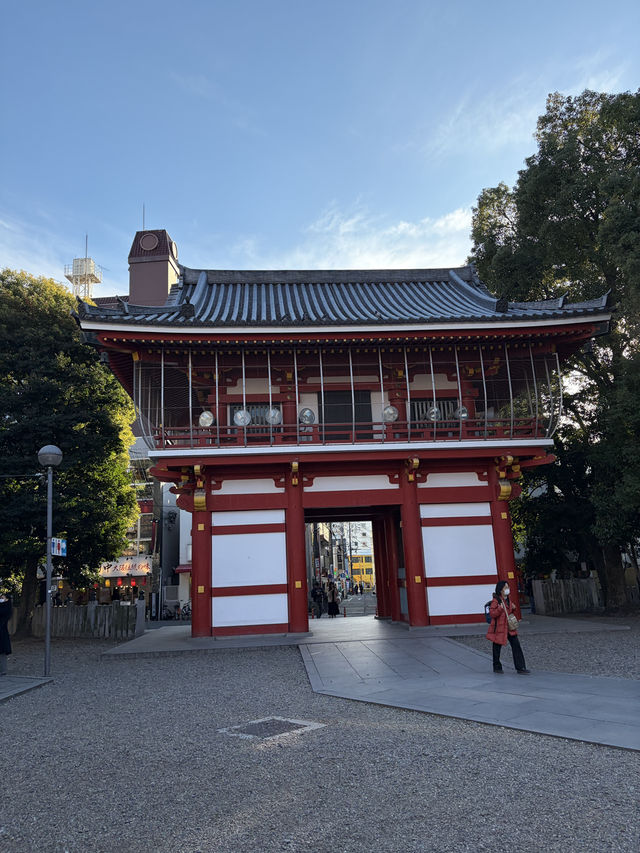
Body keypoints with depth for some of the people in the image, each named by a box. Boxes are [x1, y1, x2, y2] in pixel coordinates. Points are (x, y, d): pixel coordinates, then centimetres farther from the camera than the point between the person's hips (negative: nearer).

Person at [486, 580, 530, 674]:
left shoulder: (507, 599, 11)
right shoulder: (495, 600, -15)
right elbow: (492, 614, -19)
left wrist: (513, 608, 6)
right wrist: (500, 609, -33)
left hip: (509, 628, 7)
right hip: (499, 628, -7)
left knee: (516, 646, 0)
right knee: (497, 648, 6)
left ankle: (520, 668, 5)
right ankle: (497, 667, 24)